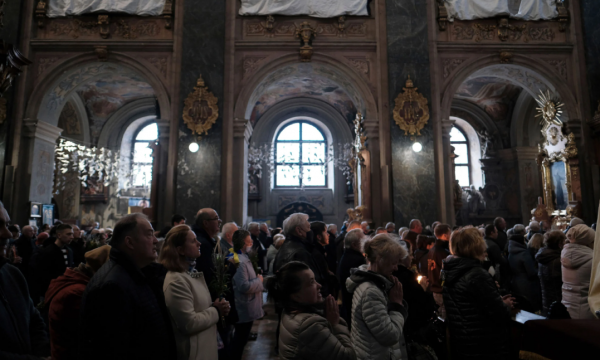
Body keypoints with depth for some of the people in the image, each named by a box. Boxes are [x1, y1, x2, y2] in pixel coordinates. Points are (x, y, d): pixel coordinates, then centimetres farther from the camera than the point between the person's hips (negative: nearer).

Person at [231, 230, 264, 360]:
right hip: (245, 309, -10)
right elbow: (244, 286, -29)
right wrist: (259, 280, -16)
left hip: (247, 308, 10)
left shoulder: (244, 258, 7)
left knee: (240, 339, 21)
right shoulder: (240, 261, -25)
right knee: (240, 339, 6)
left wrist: (257, 279, 4)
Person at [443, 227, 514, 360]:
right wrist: (506, 305, 1)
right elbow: (499, 314, -20)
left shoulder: (450, 273, 2)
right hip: (486, 346, -7)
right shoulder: (478, 275, -24)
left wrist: (498, 301, 12)